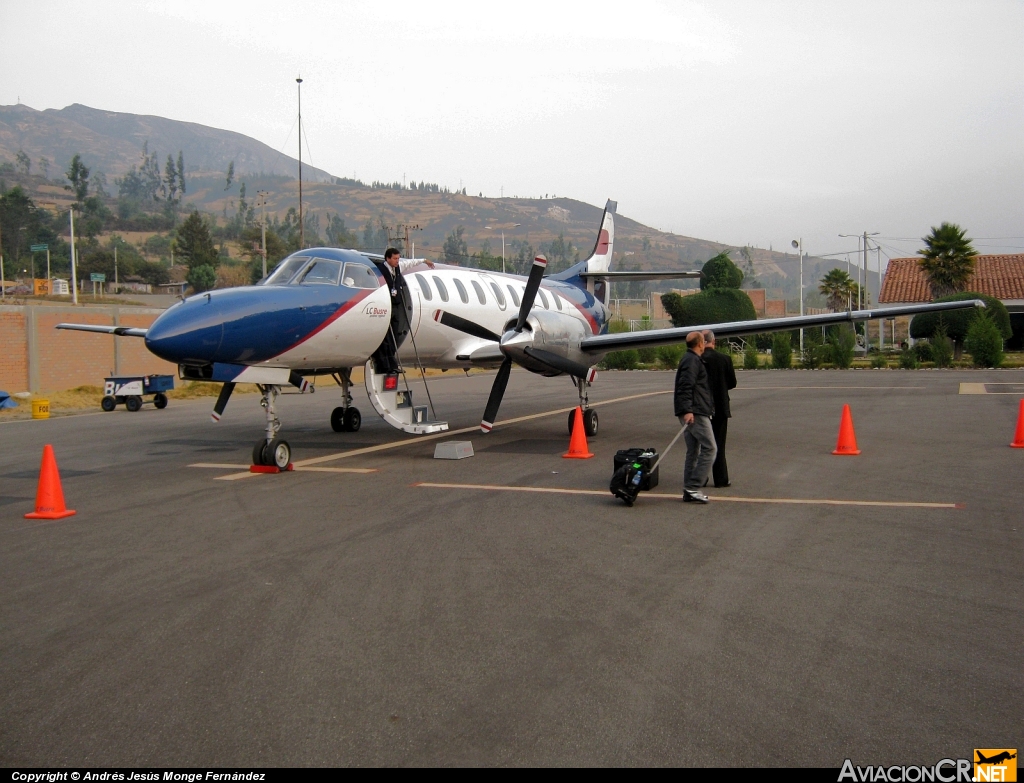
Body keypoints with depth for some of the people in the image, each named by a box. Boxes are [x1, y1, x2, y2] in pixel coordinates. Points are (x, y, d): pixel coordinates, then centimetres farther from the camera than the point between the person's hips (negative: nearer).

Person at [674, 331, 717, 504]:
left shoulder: (690, 359, 22)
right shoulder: (692, 361, -10)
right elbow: (685, 387, -21)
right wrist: (687, 410, -28)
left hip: (692, 412, 11)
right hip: (695, 413, -11)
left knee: (693, 451, 11)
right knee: (709, 448, -11)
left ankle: (689, 490, 12)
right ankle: (693, 488, -14)